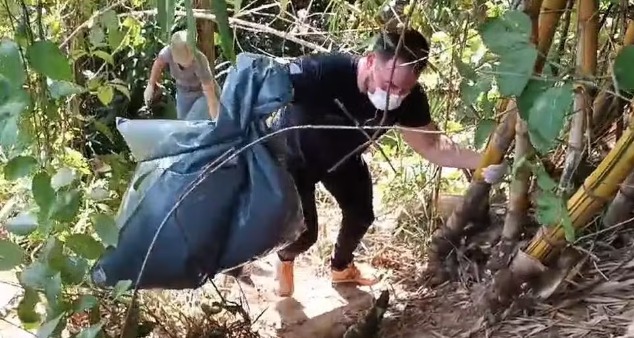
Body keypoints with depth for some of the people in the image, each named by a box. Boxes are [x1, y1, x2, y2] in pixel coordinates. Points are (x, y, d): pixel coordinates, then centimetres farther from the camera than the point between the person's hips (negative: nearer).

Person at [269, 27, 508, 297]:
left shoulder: (409, 99, -29)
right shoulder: (323, 71, -45)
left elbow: (432, 145, -17)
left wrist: (483, 161, -30)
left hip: (341, 156, 5)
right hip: (292, 153, -5)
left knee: (361, 215, 15)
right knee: (303, 232, -6)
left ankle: (341, 268, 49)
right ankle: (284, 260, 34)